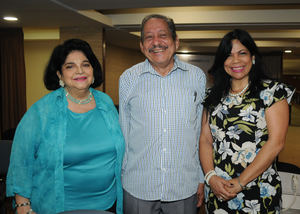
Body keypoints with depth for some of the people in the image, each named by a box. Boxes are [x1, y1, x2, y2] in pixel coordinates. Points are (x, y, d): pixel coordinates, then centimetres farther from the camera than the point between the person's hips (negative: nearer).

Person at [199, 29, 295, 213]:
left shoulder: (272, 91, -5)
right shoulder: (213, 96, 7)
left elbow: (276, 142, -13)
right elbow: (205, 139, 4)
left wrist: (240, 182, -16)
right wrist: (211, 177, -11)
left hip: (258, 192, -3)